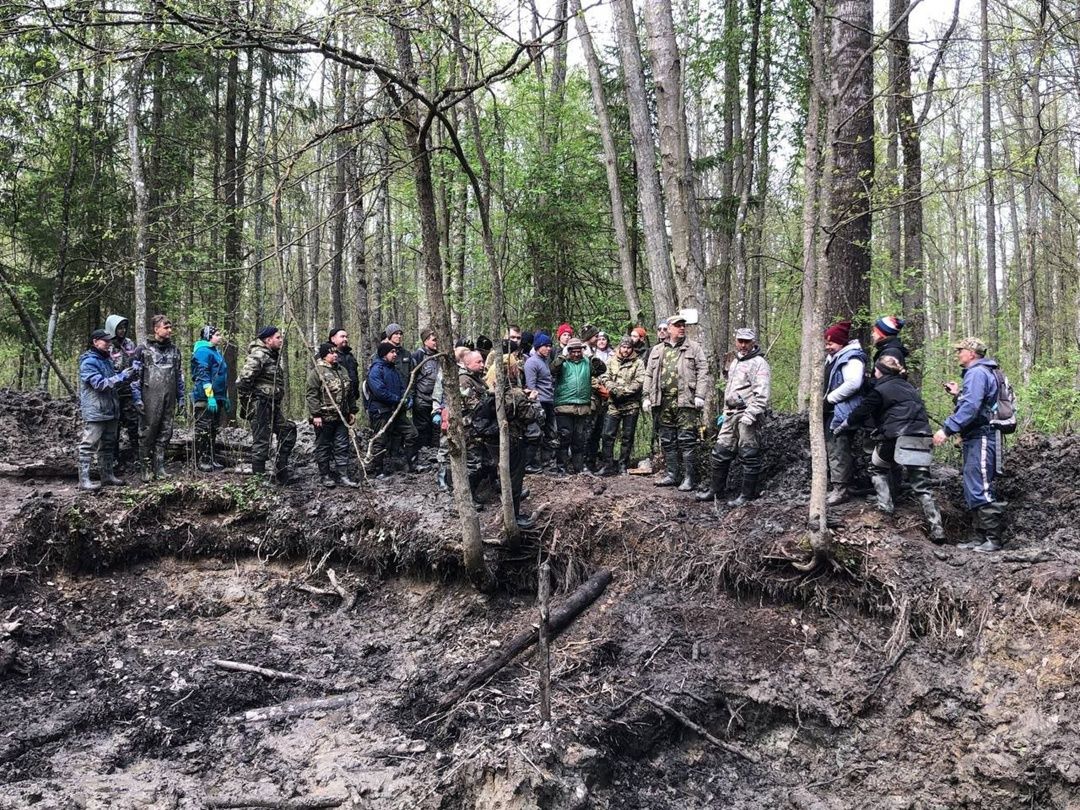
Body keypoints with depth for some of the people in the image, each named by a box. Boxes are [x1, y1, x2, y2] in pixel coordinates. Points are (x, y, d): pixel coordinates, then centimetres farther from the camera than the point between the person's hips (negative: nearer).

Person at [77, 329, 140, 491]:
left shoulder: (106, 359, 16)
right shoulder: (88, 362, -12)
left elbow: (114, 381, 21)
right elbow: (100, 384, -20)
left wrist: (129, 375, 2)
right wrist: (122, 376, -23)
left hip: (110, 410, 9)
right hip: (94, 411, -9)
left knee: (107, 444, 15)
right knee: (89, 445, -7)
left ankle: (107, 474, 24)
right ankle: (84, 480, -7)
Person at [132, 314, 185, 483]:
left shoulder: (174, 349, 14)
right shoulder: (143, 350, 0)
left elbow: (179, 375, 18)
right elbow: (135, 375, -2)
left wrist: (181, 398, 13)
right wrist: (137, 398, -9)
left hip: (169, 399, 5)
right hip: (150, 398, -4)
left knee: (165, 434, 6)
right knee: (147, 433, -3)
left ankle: (159, 468, 13)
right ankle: (146, 469, 5)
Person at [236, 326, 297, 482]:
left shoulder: (273, 356, 17)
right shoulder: (258, 355, -15)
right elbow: (243, 380, -21)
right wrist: (246, 403, -15)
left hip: (273, 405, 10)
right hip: (260, 404, -10)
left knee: (288, 431, 12)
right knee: (261, 441, -4)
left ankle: (282, 471, 19)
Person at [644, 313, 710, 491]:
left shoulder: (694, 348, 5)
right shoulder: (657, 350, 16)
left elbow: (702, 372, -2)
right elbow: (649, 375, 16)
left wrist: (700, 395, -12)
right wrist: (647, 397, 8)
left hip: (685, 402, -4)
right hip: (664, 402, 4)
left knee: (687, 440, -6)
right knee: (667, 441, 9)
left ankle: (689, 477, -2)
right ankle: (671, 474, 18)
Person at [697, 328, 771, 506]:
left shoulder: (758, 363, -9)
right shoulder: (735, 361, 20)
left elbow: (762, 394, -18)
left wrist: (750, 415, -24)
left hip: (747, 416, -9)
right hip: (731, 415, 9)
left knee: (749, 456, -2)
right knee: (720, 452, 11)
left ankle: (748, 495, 6)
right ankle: (715, 490, 21)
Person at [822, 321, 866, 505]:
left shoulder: (851, 358, -13)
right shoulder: (833, 358, 18)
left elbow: (853, 383, -26)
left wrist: (829, 399, -19)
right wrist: (825, 401, 9)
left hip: (842, 412, -10)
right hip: (832, 412, 10)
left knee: (839, 451, -9)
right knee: (833, 449, 13)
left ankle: (841, 489, -6)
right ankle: (840, 487, 21)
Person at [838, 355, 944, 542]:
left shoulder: (880, 390, 1)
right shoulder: (908, 386, 23)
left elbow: (862, 411, 5)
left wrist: (843, 425, 19)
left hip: (897, 437, -6)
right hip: (922, 437, 6)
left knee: (878, 468, 22)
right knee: (922, 485, 6)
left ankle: (885, 505, 10)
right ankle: (937, 528, -1)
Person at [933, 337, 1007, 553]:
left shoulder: (977, 373, -12)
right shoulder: (977, 373, 21)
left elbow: (971, 407, -25)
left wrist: (947, 429, -27)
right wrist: (958, 395, 17)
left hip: (980, 438, -11)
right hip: (974, 439, 11)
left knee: (980, 490, -10)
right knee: (973, 490, 13)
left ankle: (995, 539, -7)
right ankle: (981, 538, 17)